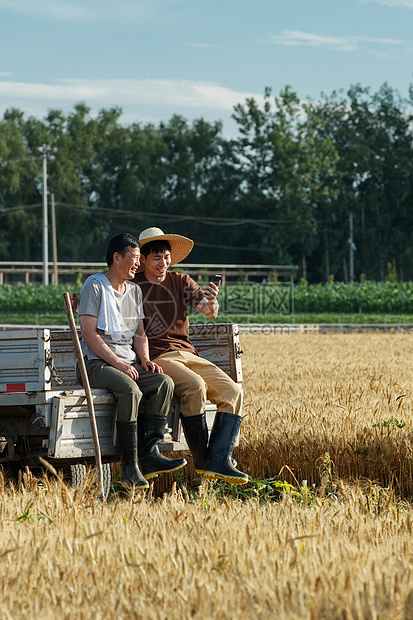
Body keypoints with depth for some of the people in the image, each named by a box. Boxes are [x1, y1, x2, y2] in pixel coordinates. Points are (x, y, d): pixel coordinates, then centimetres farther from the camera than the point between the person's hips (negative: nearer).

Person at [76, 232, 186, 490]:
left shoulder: (135, 290, 19)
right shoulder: (95, 286, -3)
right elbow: (89, 333, -10)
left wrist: (145, 360, -1)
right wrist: (117, 363, -18)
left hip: (129, 363, 7)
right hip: (97, 362, -7)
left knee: (164, 382, -21)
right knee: (130, 390, -35)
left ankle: (149, 452, -26)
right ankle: (129, 465, -31)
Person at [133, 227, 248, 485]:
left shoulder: (180, 282, 14)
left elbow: (209, 311, 0)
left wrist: (211, 301, -25)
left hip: (187, 354, 5)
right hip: (155, 357, -5)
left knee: (233, 391, -16)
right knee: (195, 386, -33)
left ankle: (219, 461, -22)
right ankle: (202, 460, -21)